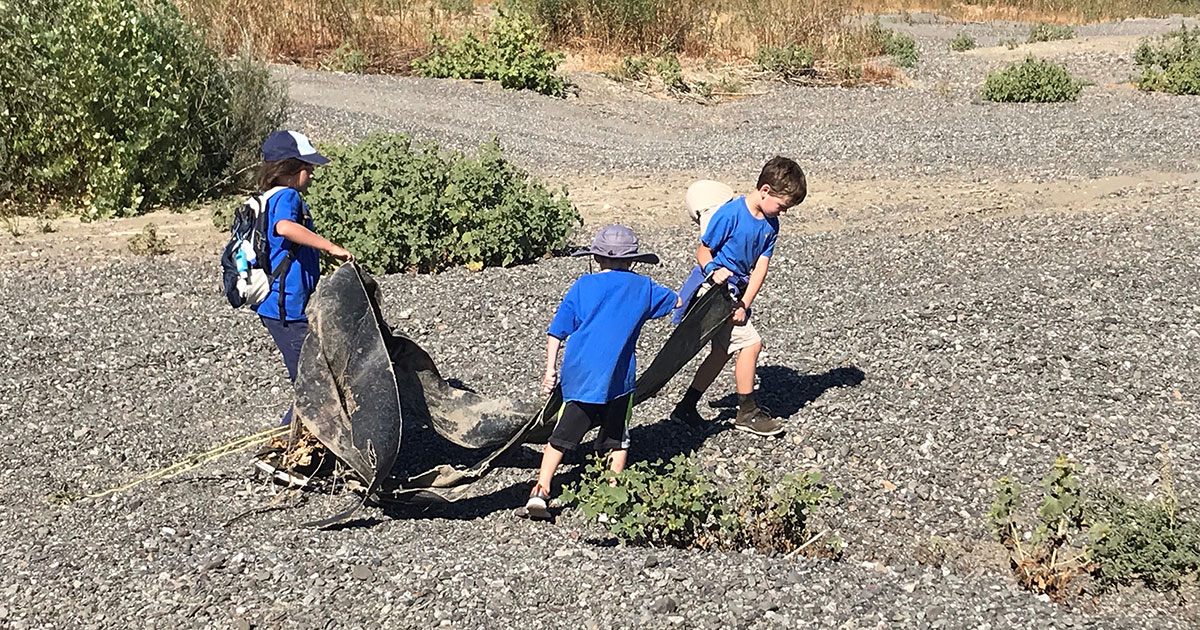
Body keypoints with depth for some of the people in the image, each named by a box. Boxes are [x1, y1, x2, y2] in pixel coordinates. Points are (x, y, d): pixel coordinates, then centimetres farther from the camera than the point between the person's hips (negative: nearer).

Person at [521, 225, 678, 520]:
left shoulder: (583, 285, 10)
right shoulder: (642, 287, 11)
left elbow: (556, 332, 6)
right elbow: (675, 301, 29)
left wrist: (550, 369, 10)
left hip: (577, 375, 1)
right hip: (617, 377, 0)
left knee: (561, 437, 9)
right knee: (617, 440, 15)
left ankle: (540, 493, 2)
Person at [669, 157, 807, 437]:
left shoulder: (770, 224, 1)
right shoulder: (730, 214, -20)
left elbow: (760, 267, -2)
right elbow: (703, 252, -13)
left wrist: (743, 305, -12)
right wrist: (714, 272, -31)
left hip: (732, 294, 9)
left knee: (723, 352, 17)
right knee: (750, 343, -13)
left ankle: (686, 407, 29)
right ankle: (748, 414, 0)